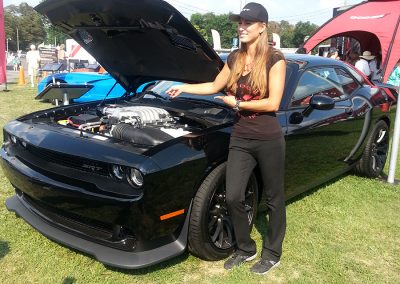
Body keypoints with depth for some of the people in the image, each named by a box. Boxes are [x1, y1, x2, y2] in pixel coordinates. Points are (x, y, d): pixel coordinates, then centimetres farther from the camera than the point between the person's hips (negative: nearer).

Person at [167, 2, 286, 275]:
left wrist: (236, 103, -10)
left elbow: (272, 103, -17)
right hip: (240, 139, 5)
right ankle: (246, 248, 26)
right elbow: (215, 86, 21)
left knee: (274, 198, 10)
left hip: (268, 140, -5)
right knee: (233, 197, 4)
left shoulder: (274, 59, -10)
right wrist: (184, 87, 17)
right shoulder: (235, 58, 8)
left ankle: (272, 254, 28)